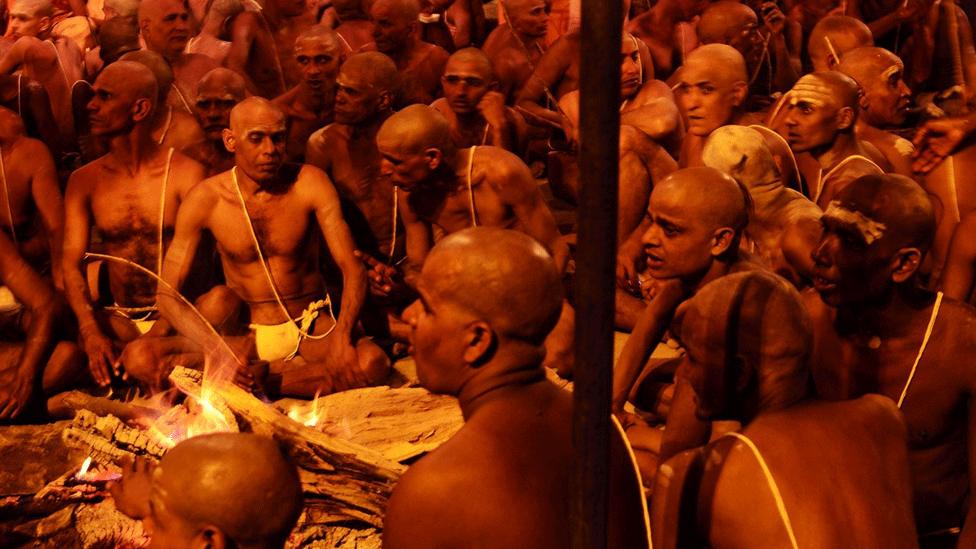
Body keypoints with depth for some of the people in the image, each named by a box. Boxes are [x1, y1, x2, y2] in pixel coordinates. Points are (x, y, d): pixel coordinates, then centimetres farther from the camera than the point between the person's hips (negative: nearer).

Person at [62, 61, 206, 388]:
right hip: (117, 318, 2)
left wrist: (159, 334, -29)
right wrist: (91, 332, -22)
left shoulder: (185, 174, -4)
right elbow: (71, 264, -2)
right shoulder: (84, 181, 7)